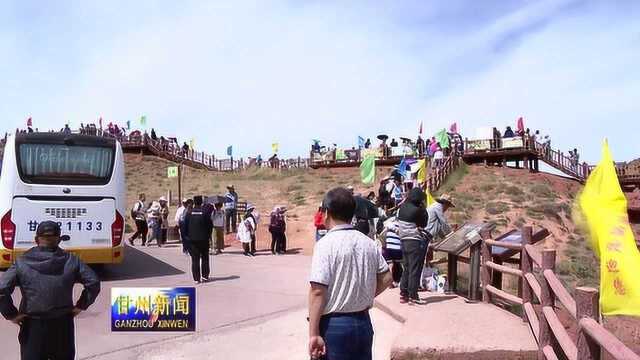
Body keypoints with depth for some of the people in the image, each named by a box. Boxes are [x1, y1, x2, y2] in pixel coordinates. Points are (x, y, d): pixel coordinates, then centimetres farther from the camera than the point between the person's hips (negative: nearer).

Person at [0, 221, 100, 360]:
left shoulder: (21, 263, -7)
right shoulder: (71, 261, -5)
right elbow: (93, 283, -9)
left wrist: (12, 314, -5)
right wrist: (81, 306, 1)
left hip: (33, 327, -1)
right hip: (63, 325, 1)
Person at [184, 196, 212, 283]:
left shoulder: (189, 213, -1)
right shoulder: (205, 212, -7)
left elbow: (185, 226, 2)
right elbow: (210, 225, -4)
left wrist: (188, 235, 12)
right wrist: (208, 235, 8)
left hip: (192, 239, 1)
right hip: (204, 239, -1)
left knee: (195, 259, 4)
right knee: (204, 258, 11)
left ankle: (196, 278, 3)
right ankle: (204, 276, 10)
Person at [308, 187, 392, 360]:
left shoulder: (326, 244, -15)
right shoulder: (368, 243, 3)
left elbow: (318, 291, -20)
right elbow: (386, 279, 11)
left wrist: (314, 334, -17)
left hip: (334, 325, -6)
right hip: (364, 323, 6)